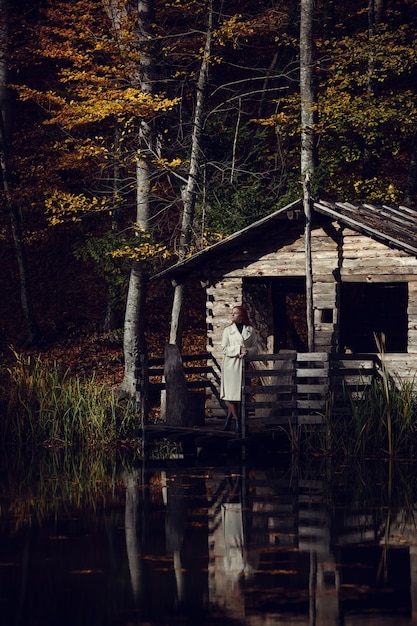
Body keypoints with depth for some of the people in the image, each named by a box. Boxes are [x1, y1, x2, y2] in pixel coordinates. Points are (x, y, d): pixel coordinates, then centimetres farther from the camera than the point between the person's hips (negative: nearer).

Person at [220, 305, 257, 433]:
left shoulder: (250, 330, 10)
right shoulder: (228, 330, 6)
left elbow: (254, 348, 11)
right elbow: (224, 349, 0)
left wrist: (247, 351, -11)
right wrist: (239, 350, -13)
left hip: (244, 364, 1)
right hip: (231, 364, -1)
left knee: (239, 393, 1)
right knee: (231, 393, -7)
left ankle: (229, 418, 12)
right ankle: (237, 421, -2)